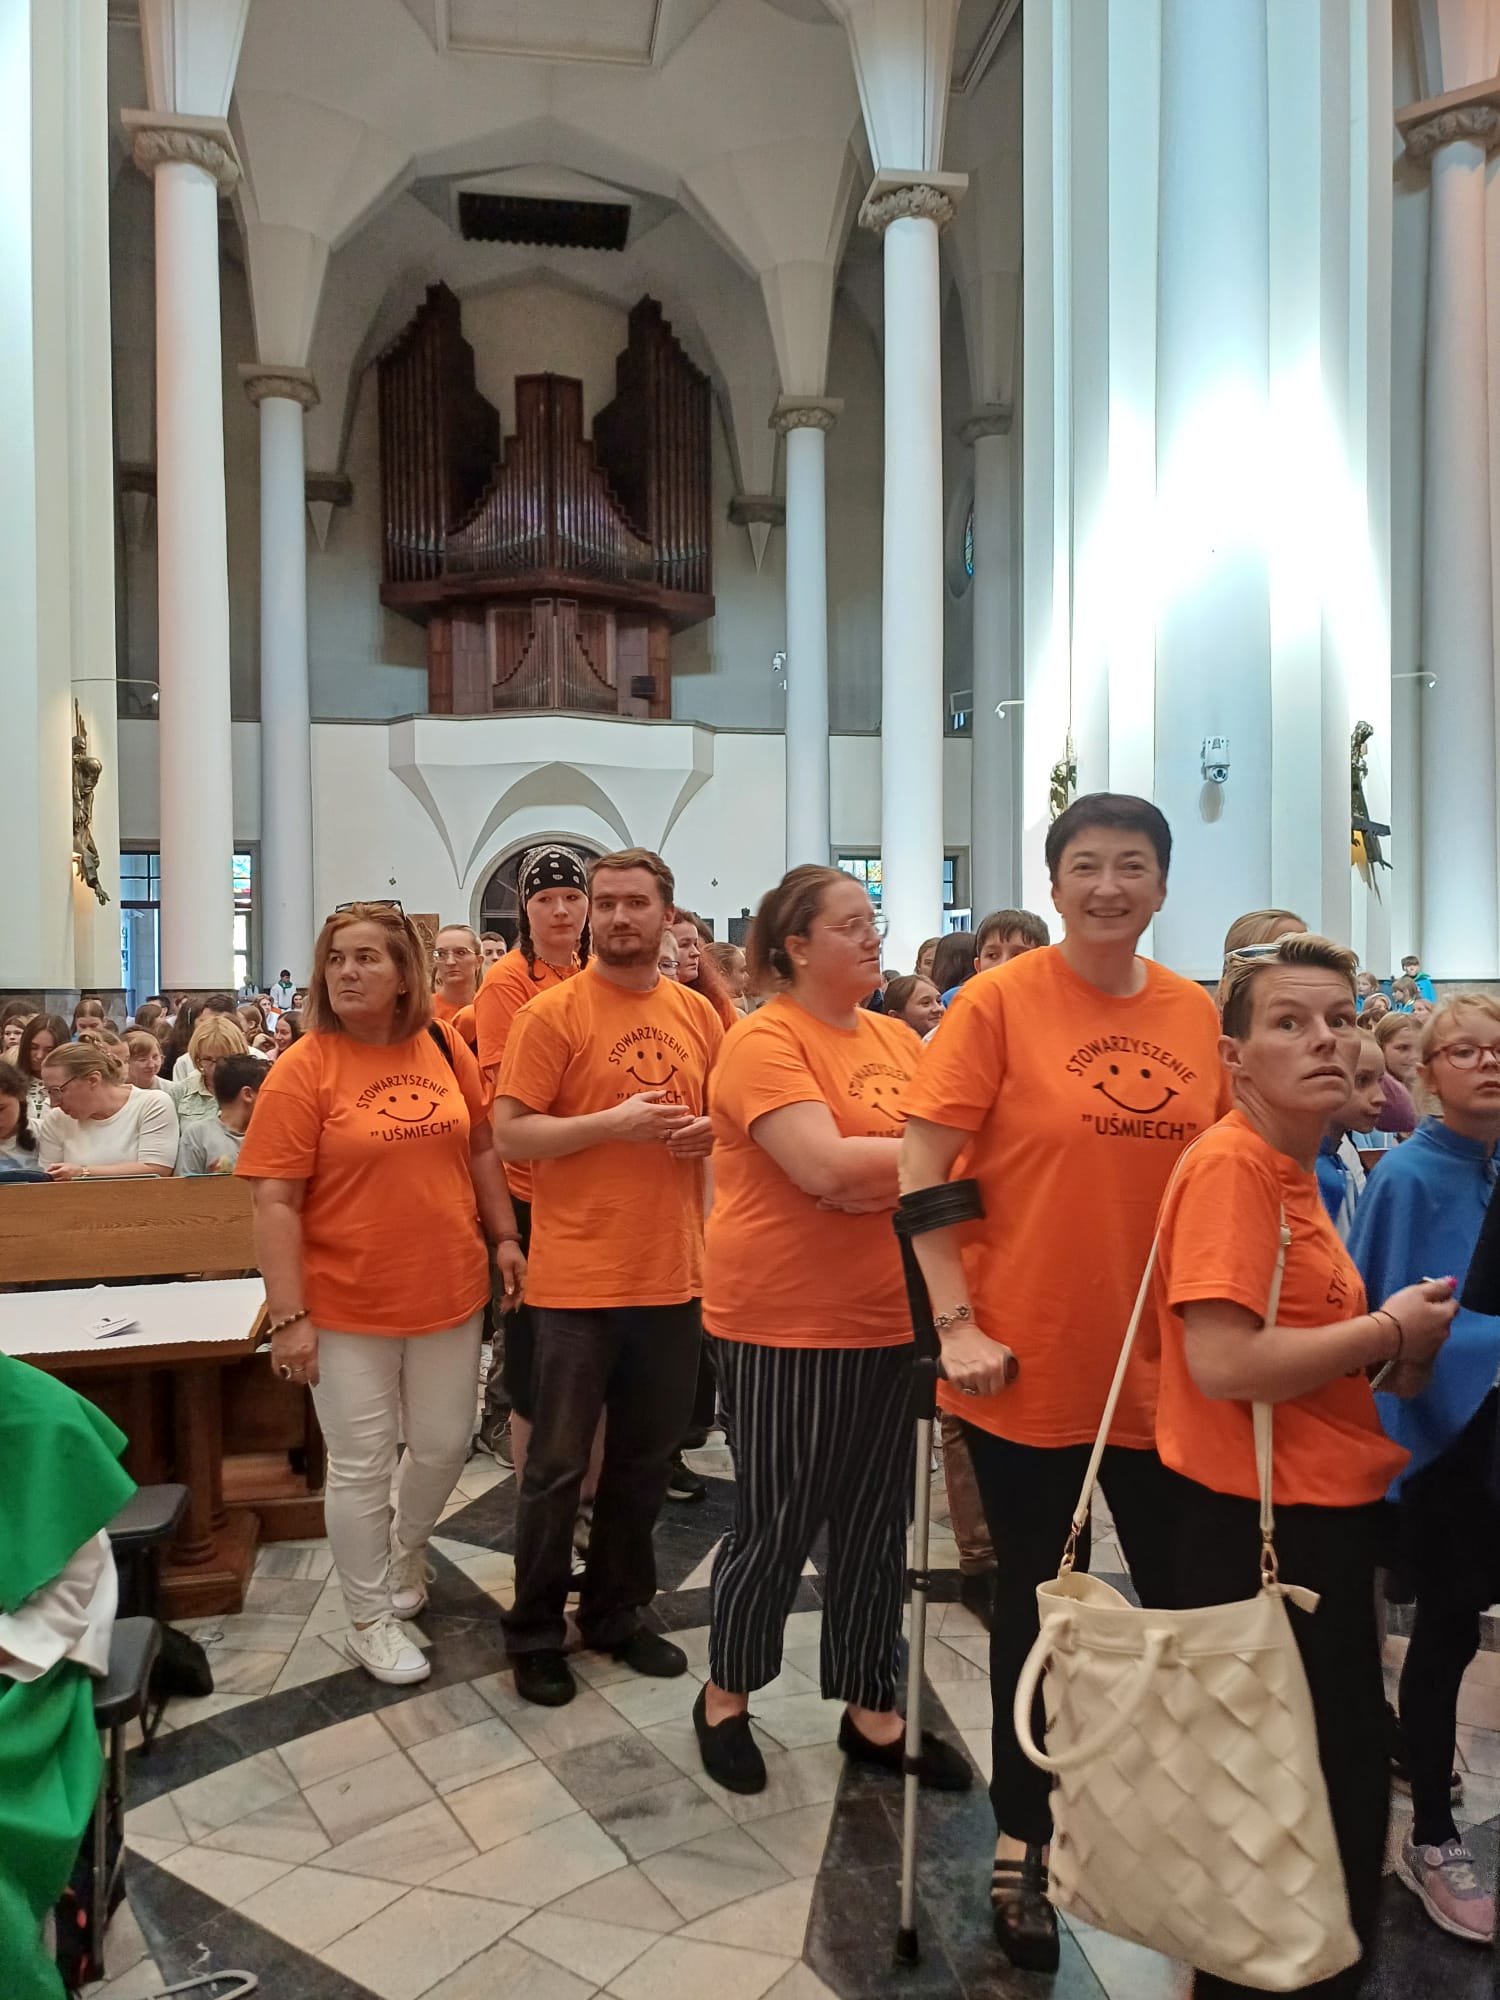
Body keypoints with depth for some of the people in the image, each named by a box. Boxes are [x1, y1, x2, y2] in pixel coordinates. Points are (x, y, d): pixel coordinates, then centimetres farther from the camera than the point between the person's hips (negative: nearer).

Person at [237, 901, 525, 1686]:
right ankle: (369, 1621, 29)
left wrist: (505, 1236, 7)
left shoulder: (445, 1048, -1)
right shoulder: (301, 1070, -13)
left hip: (449, 1294, 4)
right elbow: (275, 1203, -14)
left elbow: (479, 1150, 11)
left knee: (443, 1446, 17)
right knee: (362, 1467, 8)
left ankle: (404, 1559, 46)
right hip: (347, 1307, -4)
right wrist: (289, 1316, -17)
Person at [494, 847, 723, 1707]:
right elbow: (511, 1134, -11)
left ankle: (616, 1610, 35)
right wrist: (612, 1123, -21)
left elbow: (724, 1114, 18)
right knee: (559, 1463, 7)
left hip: (676, 1272, 5)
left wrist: (712, 1130, -5)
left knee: (647, 1457, 16)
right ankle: (536, 1631, 26)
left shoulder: (699, 1014, 7)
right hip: (579, 1276, -5)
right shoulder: (553, 1013, -8)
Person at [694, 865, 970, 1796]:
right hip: (784, 1324, -6)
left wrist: (887, 1177, -11)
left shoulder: (898, 1038, 8)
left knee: (878, 1525, 16)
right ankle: (725, 1699, 33)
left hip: (887, 1320, 7)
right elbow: (824, 1167, -24)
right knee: (777, 1525, 8)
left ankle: (873, 1713, 34)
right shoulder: (765, 1040, -14)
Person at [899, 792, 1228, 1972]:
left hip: (1168, 1366, 4)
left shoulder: (1196, 1015, 2)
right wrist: (956, 1323, -15)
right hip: (1029, 1367, -4)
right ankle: (1022, 1844, 34)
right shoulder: (999, 1002, -12)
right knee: (1037, 1603, 12)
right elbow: (921, 1172, -12)